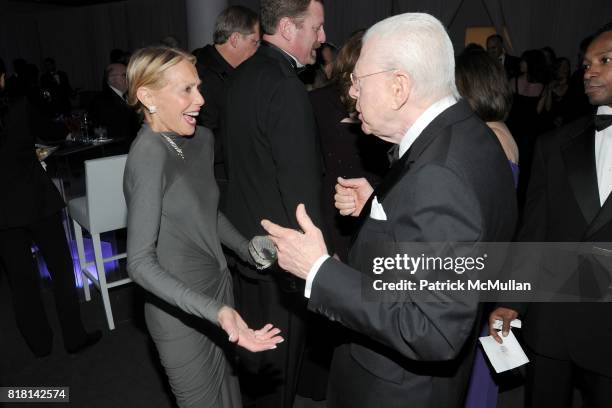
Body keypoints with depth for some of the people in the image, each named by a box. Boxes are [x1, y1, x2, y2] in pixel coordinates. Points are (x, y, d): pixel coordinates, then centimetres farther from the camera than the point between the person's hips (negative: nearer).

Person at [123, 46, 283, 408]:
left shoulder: (202, 139, 0)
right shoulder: (149, 154, -22)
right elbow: (141, 262, -26)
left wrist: (248, 250, 6)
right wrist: (217, 311, -36)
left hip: (218, 288, 7)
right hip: (181, 313, -7)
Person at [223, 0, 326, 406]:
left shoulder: (245, 73, 5)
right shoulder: (286, 87, -24)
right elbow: (301, 185, -24)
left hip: (247, 235, 9)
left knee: (256, 338, 27)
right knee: (282, 349, 12)